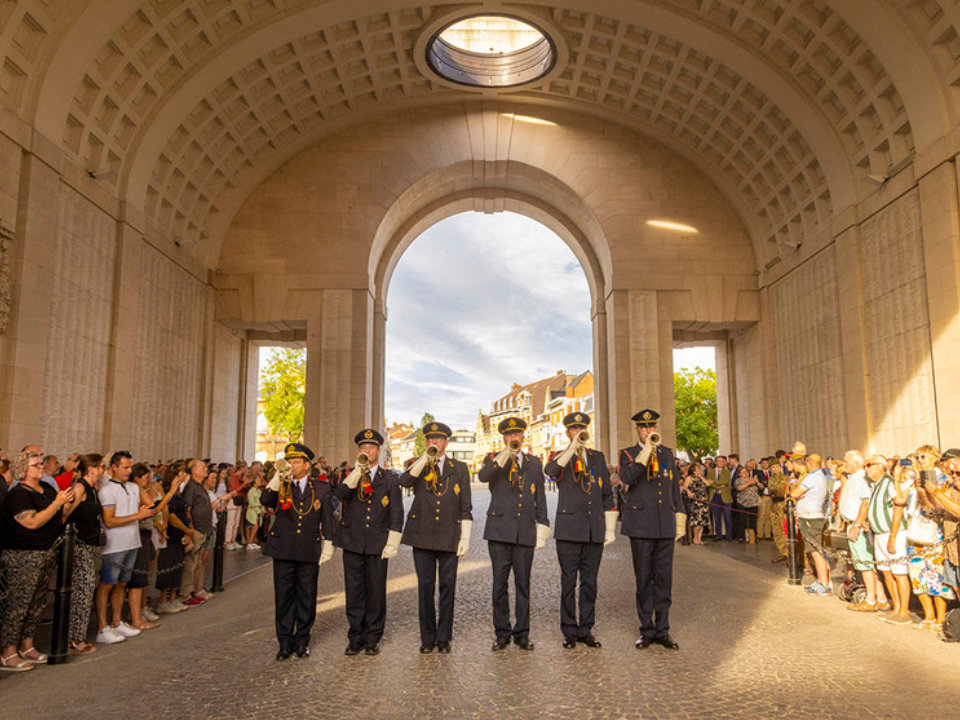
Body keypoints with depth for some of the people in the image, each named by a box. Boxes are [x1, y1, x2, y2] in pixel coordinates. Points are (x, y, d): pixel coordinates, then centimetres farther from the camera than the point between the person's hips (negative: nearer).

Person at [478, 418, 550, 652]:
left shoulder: (534, 463, 14)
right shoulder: (494, 459, 7)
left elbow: (540, 499, 13)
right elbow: (483, 477, -17)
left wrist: (542, 528, 6)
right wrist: (504, 457, -26)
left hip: (525, 532, 2)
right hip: (499, 530, -2)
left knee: (523, 585, 7)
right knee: (500, 584, 2)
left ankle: (522, 634, 17)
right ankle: (502, 633, 14)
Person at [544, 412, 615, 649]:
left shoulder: (598, 458, 14)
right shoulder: (560, 457, 4)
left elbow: (607, 495, 14)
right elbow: (550, 471, -22)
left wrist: (610, 528, 9)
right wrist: (573, 447, -27)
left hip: (594, 531, 3)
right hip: (569, 529, -3)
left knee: (590, 582, 8)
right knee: (569, 582, 3)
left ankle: (586, 629, 19)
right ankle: (570, 631, 13)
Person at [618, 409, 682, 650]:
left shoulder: (667, 453, 14)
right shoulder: (628, 453, 2)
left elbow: (675, 487, 18)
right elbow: (626, 478, -19)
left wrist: (679, 513, 10)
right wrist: (646, 450, -22)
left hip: (665, 525, 3)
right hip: (641, 524, -3)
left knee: (664, 579, 6)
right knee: (644, 580, 5)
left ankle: (662, 630, 15)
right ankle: (647, 630, 15)